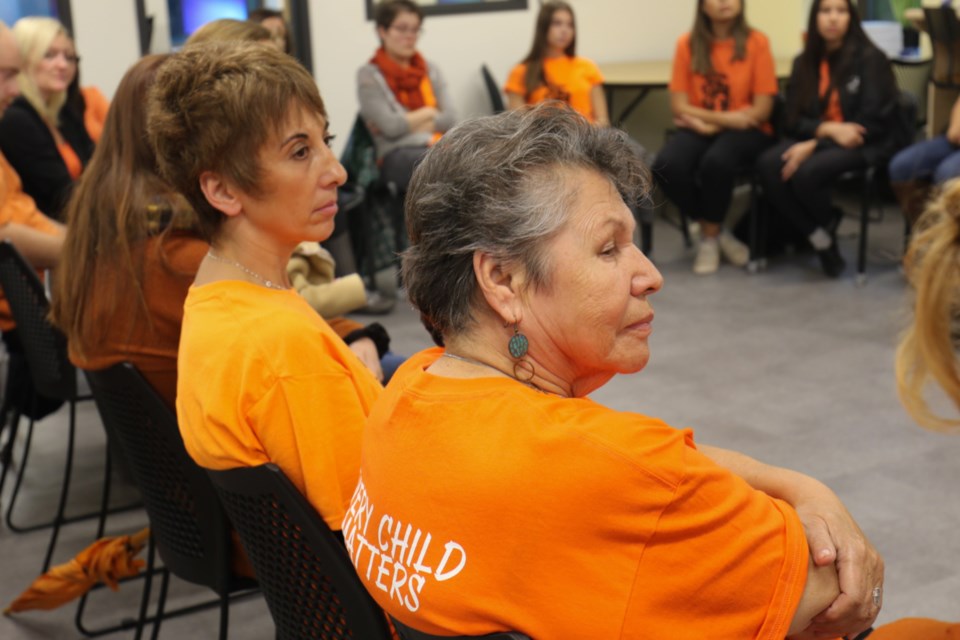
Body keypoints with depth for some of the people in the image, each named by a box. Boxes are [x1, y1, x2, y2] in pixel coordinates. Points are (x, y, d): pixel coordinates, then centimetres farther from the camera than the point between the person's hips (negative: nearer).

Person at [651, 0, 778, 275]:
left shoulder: (756, 42, -4)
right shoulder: (687, 44, 1)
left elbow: (761, 110, -7)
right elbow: (679, 106, -2)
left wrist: (707, 121, -11)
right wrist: (727, 117, -12)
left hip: (746, 131, -2)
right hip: (699, 130, 2)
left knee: (716, 162, -35)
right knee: (666, 166, -28)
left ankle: (709, 237, -7)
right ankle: (717, 232, -4)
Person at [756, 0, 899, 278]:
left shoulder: (870, 59, -4)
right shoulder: (804, 62, 11)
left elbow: (873, 121, -10)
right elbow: (794, 120, 7)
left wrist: (814, 145, -17)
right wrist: (829, 128, -16)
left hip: (861, 145, -5)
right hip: (815, 138, 5)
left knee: (807, 172, -34)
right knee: (768, 165, -26)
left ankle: (828, 226, -1)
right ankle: (821, 240, -16)